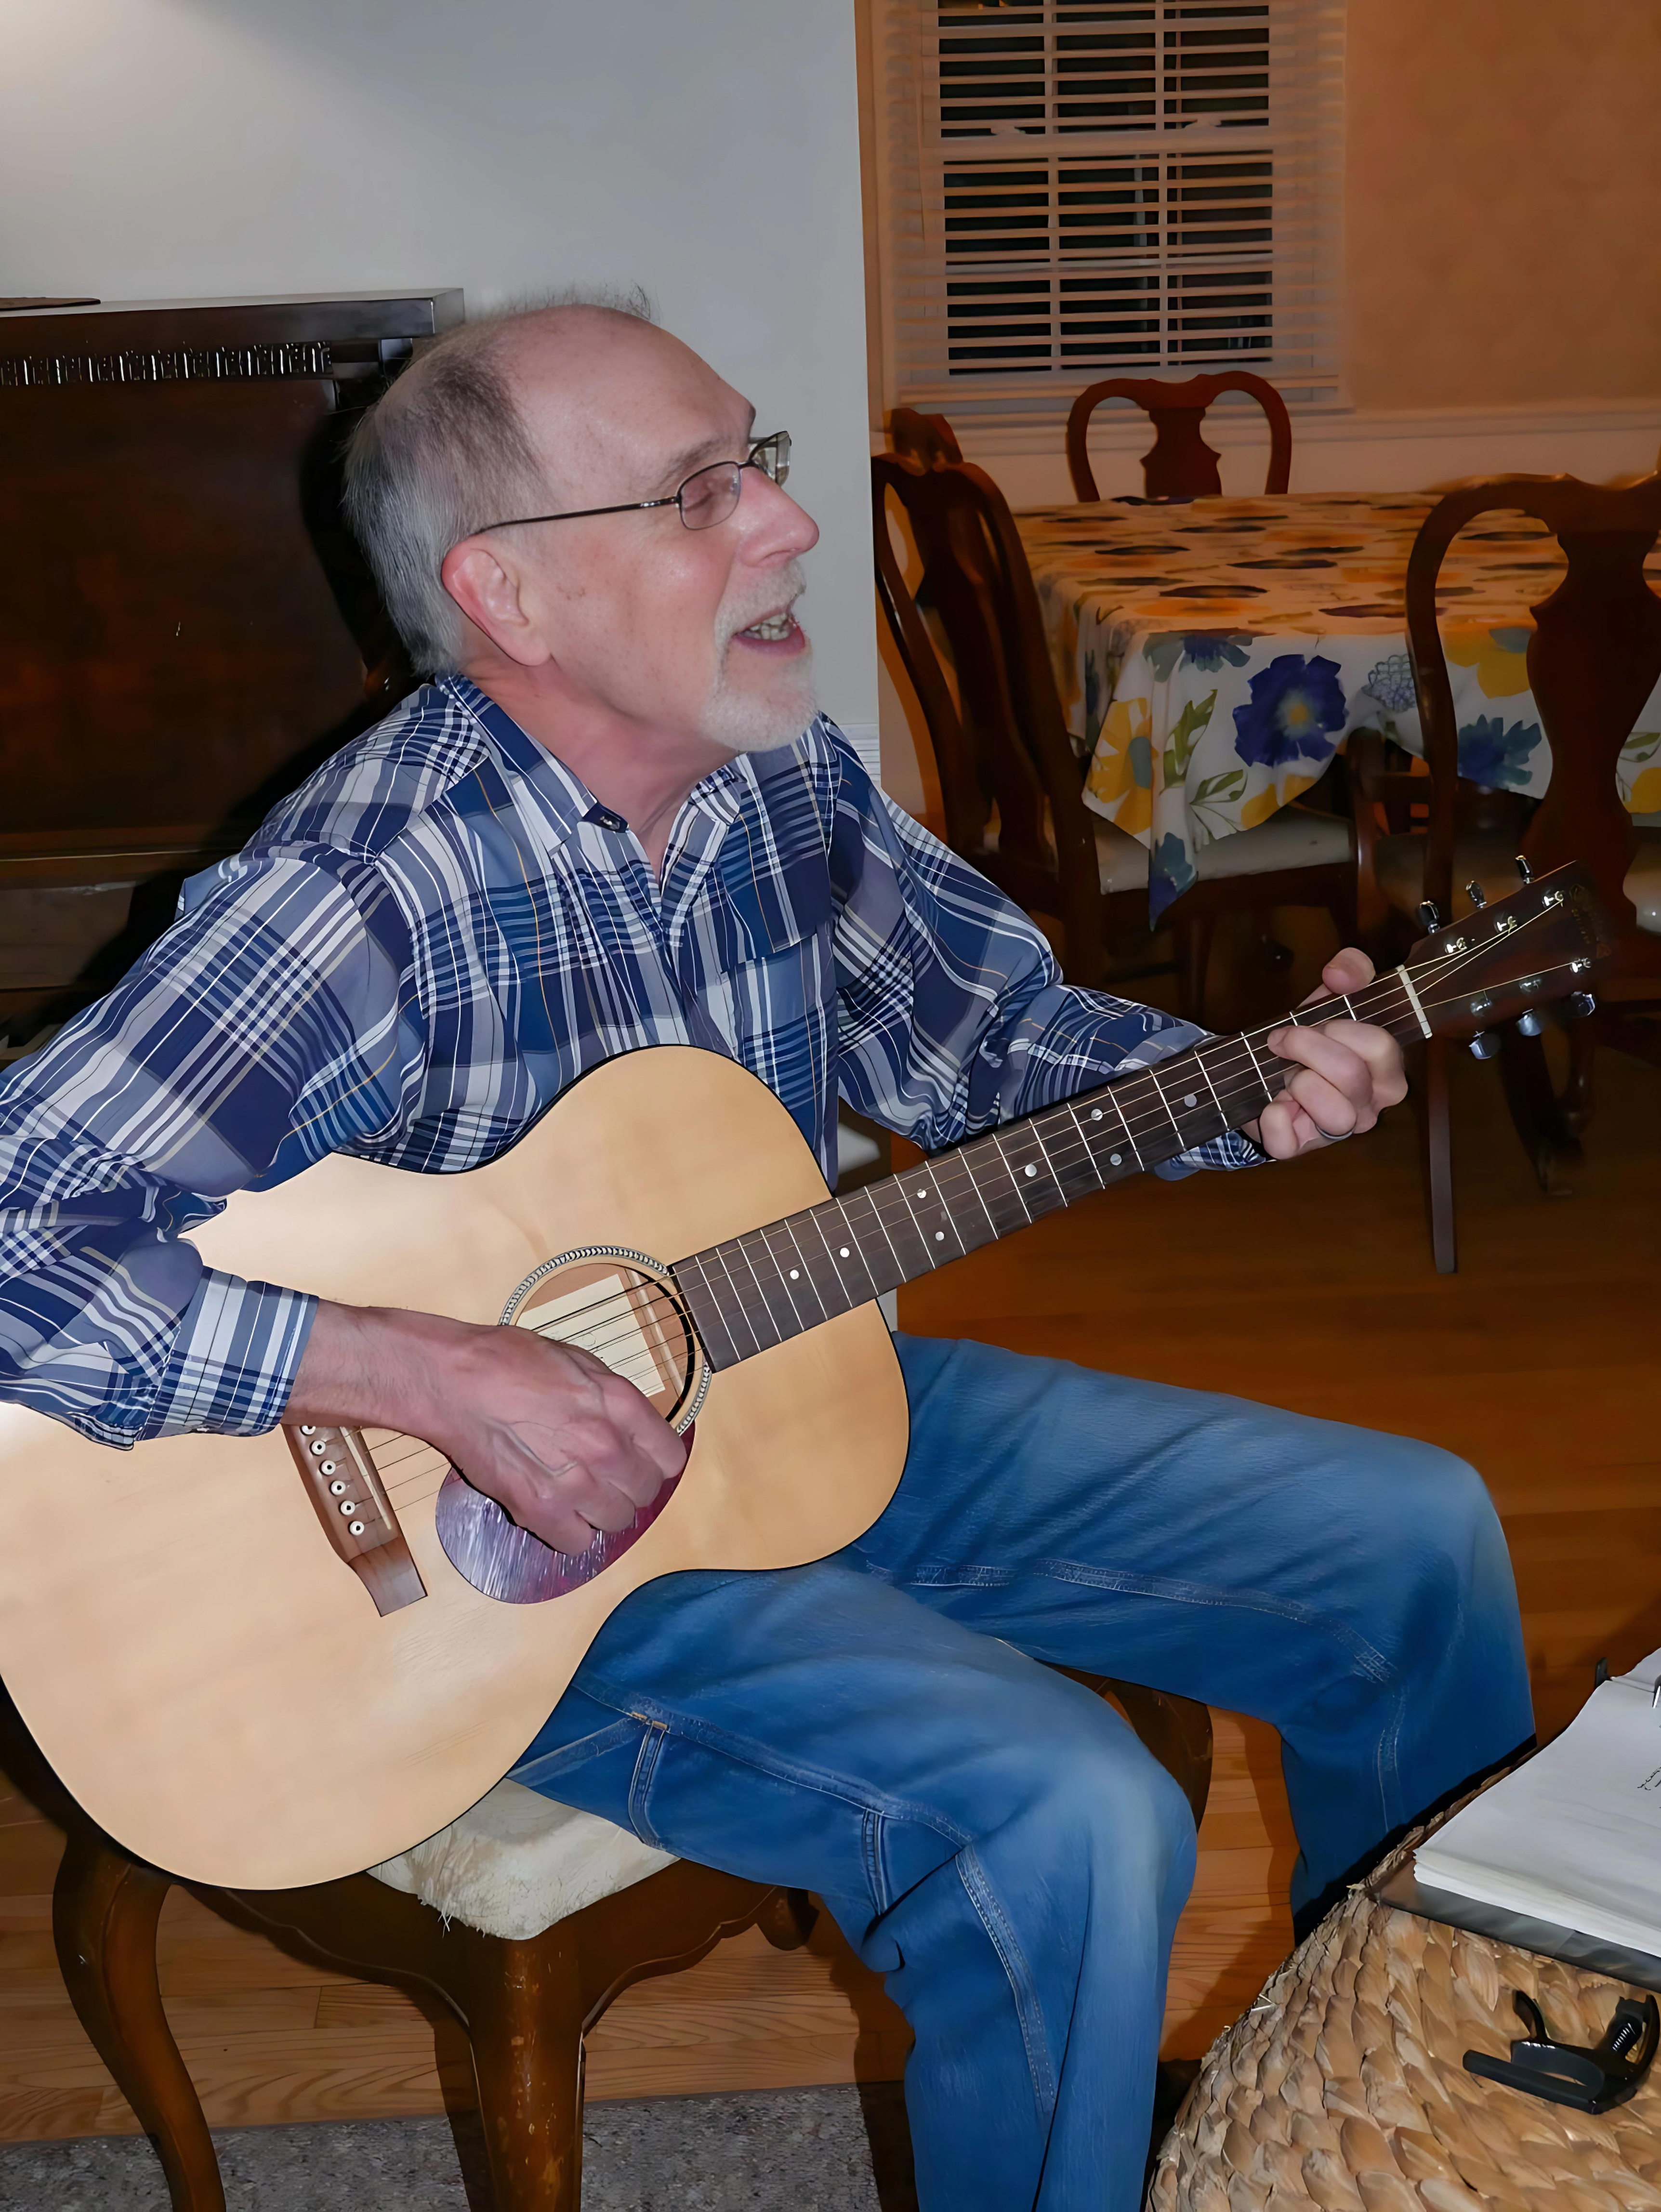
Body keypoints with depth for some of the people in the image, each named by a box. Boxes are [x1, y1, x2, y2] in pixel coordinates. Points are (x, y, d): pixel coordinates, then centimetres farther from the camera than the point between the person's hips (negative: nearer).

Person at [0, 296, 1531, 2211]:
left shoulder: (783, 783, -3)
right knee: (1066, 1820, -31)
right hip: (511, 1545, -7)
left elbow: (986, 1033, 10)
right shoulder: (366, 897, -26)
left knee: (1414, 1541, 7)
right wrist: (429, 1375, -34)